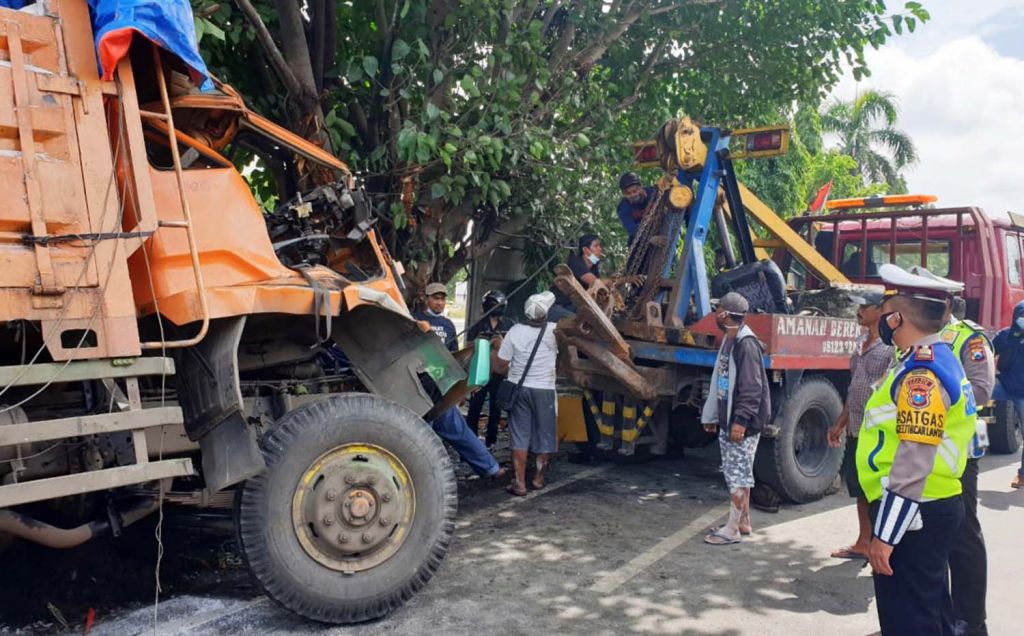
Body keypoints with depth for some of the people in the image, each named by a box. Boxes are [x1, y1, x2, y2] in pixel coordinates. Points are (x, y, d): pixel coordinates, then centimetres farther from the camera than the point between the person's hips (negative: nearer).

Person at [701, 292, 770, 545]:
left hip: (742, 423, -10)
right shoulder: (728, 342, 13)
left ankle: (732, 530, 3)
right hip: (728, 420, 10)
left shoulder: (746, 344, -18)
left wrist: (741, 420, -26)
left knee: (738, 474, -3)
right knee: (736, 473, 17)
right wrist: (711, 416, 19)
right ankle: (743, 521, 29)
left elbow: (751, 388, -22)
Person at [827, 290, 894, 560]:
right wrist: (840, 424, 20)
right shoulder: (861, 345, 13)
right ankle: (863, 543, 29)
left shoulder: (891, 348, -13)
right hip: (855, 432, 8)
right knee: (860, 490, 16)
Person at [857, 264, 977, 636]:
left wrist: (885, 535, -22)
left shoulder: (921, 374, -22)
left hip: (912, 515, -10)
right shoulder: (934, 362, 11)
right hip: (931, 511, 10)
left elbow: (914, 465, -26)